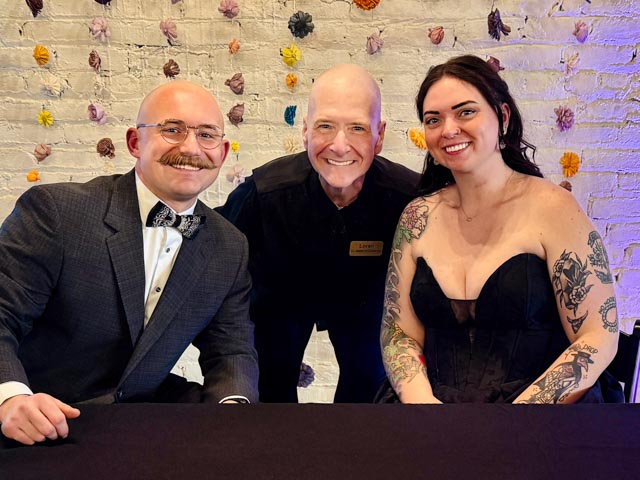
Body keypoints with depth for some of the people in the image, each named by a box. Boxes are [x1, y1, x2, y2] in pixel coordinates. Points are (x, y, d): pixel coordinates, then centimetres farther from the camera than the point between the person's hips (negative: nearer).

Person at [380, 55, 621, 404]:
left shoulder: (552, 208, -5)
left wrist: (511, 423, -17)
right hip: (437, 397, 3)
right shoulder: (418, 217, 5)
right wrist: (421, 398, -13)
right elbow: (399, 331, 6)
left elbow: (599, 338, -7)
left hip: (539, 403, -3)